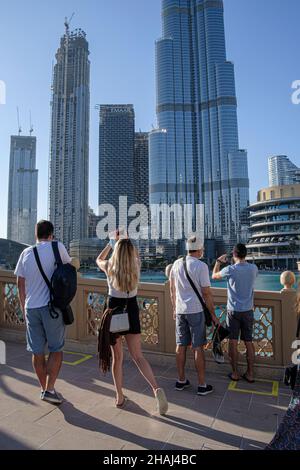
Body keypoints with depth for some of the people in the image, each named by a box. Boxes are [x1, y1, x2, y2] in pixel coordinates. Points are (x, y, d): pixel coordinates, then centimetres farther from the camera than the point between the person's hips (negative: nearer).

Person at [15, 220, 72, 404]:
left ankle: (44, 388, 29)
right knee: (56, 349, 11)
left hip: (31, 308, 4)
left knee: (37, 351, 14)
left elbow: (20, 284, 11)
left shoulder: (26, 253, 6)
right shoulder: (57, 247, -5)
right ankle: (50, 389, 9)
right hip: (51, 307, -4)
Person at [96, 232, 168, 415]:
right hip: (132, 311, 1)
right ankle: (156, 389, -11)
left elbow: (99, 259, 14)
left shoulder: (109, 267, -11)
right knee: (138, 356, 7)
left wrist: (112, 242, 16)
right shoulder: (136, 265, -7)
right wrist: (127, 242, 20)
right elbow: (136, 255, 18)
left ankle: (120, 397, 23)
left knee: (117, 357, 13)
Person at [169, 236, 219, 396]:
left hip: (180, 311, 5)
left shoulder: (177, 264, 6)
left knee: (181, 346, 12)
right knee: (198, 348, 3)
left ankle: (181, 381, 24)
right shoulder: (201, 266, -11)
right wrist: (213, 314, -3)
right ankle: (202, 385, 13)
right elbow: (206, 293, -11)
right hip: (196, 311, -5)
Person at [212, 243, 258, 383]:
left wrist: (219, 262, 15)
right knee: (249, 342, 12)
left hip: (233, 310, -3)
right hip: (248, 310, 3)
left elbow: (214, 276, 3)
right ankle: (250, 374, 20)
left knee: (233, 342, 7)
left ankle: (235, 373, 17)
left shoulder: (230, 270, -14)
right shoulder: (253, 268, -4)